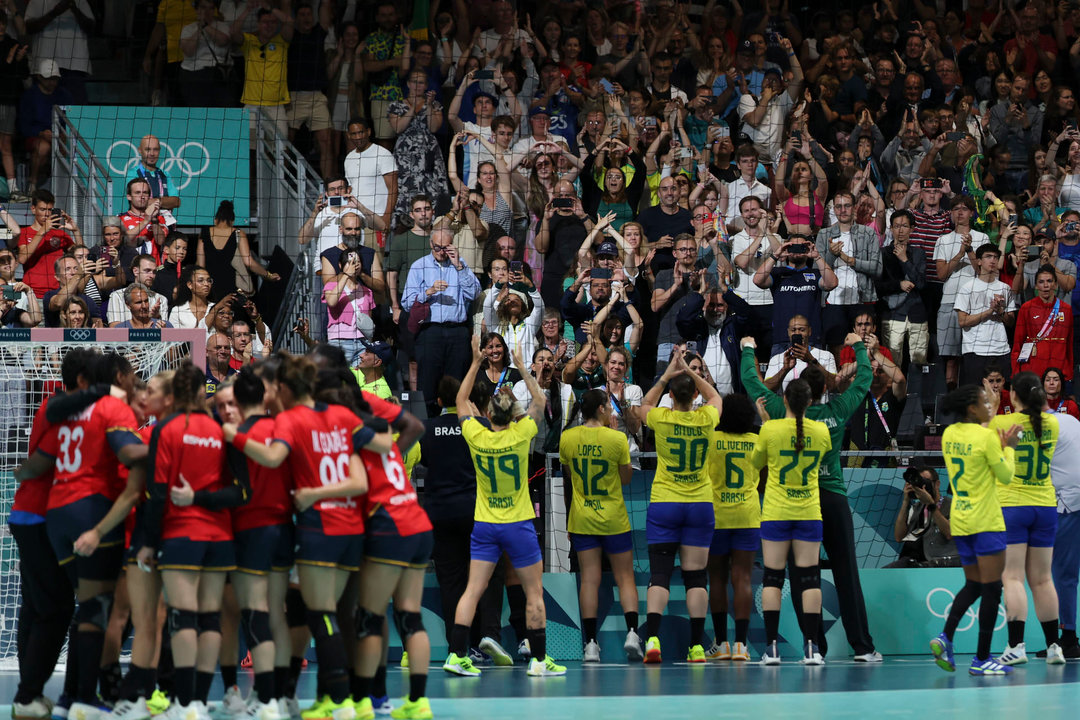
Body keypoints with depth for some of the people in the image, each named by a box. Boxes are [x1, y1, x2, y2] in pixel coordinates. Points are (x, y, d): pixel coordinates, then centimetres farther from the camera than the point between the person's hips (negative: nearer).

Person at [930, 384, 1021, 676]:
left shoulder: (949, 434, 6)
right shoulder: (986, 436, -14)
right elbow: (1005, 476, -7)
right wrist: (1008, 446, 5)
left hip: (959, 520, 7)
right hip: (986, 521, -7)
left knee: (973, 585, 17)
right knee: (991, 589, -1)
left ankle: (945, 637, -2)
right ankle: (982, 658, -2)